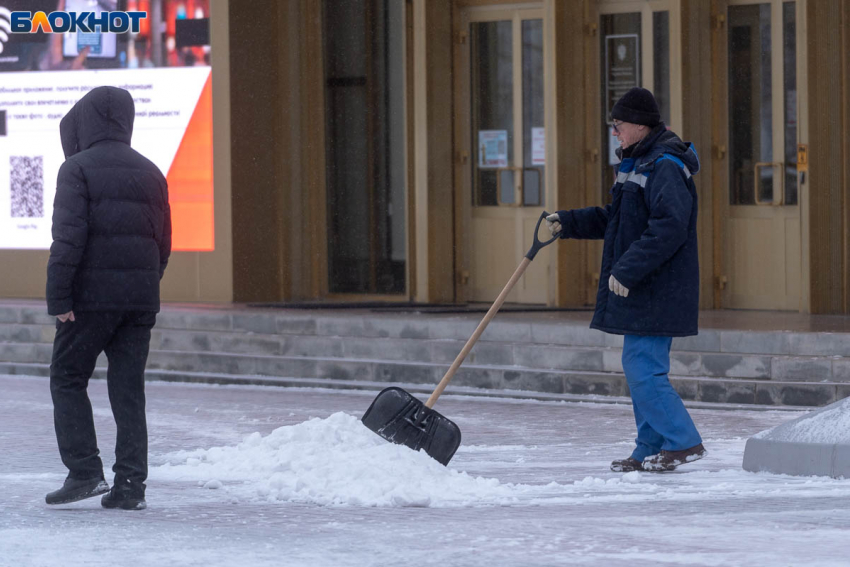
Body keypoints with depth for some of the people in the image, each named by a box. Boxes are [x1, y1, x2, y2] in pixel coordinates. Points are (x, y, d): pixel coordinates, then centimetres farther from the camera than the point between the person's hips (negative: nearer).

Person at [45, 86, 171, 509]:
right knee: (129, 390, 7)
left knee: (67, 379, 7)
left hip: (92, 294, -5)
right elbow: (163, 241, 15)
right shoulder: (150, 173, 13)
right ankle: (130, 484, 2)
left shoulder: (78, 168, -6)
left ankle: (84, 471, -3)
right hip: (141, 297, 5)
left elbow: (69, 236, -14)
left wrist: (59, 298, -13)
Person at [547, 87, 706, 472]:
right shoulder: (638, 163, 17)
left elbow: (669, 226, -27)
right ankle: (650, 451, 16)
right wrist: (569, 223, 18)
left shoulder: (666, 166, -17)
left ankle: (684, 442, -7)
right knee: (641, 369, 12)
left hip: (657, 291, -11)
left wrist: (627, 270, -27)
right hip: (640, 289, 11)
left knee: (642, 370, -12)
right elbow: (614, 220, 27)